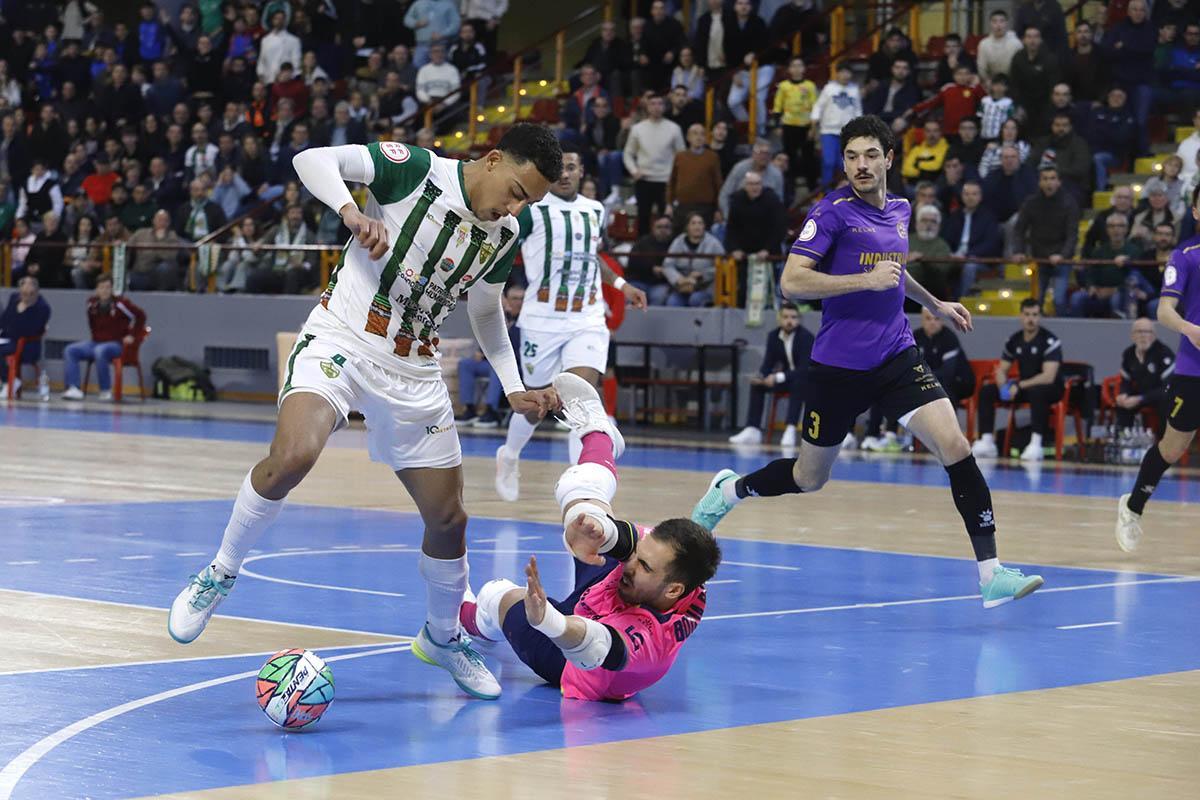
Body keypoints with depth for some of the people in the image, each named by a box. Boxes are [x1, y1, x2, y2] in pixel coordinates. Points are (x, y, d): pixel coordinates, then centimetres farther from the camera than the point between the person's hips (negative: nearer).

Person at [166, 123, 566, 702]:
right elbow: (312, 158, -18)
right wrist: (352, 212, -35)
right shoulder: (414, 168, -12)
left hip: (413, 373, 6)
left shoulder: (504, 237, 5)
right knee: (292, 457, -31)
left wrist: (514, 388, 13)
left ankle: (442, 636, 34)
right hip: (341, 342, -6)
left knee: (448, 518, 7)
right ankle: (220, 573, -7)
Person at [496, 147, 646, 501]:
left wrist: (621, 285, 21)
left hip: (587, 320, 3)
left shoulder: (595, 211, 11)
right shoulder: (531, 210, -6)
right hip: (543, 319, -3)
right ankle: (509, 456, 39)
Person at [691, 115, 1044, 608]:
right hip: (839, 364, -4)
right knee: (809, 478, 10)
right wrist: (866, 279, -23)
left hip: (897, 357, 5)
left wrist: (933, 304, 35)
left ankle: (991, 573, -14)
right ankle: (729, 489, 40)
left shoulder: (899, 209, 9)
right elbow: (791, 282, -20)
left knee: (956, 449, -14)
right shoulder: (832, 211, -11)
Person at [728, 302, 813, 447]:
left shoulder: (806, 337, -21)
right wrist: (761, 376, -25)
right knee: (757, 384, -15)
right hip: (787, 377, 6)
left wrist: (778, 377, -37)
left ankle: (790, 431, -45)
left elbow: (804, 369, -28)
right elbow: (768, 364, -1)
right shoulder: (773, 336, -3)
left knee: (797, 382, -39)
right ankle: (753, 430, -20)